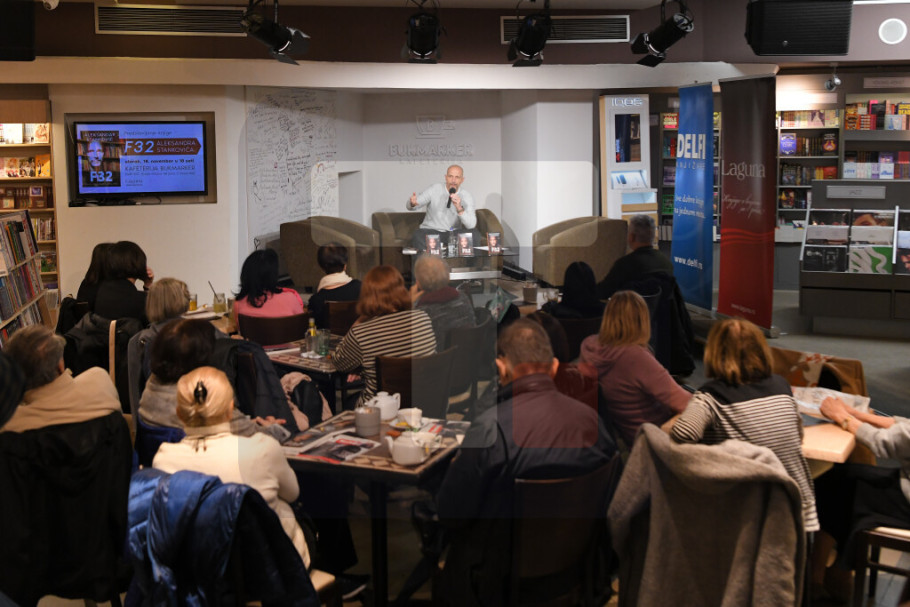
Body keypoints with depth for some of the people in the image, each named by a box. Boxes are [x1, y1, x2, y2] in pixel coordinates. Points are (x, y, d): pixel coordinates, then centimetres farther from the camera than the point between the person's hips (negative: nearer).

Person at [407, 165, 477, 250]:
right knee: (418, 234, -34)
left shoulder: (466, 196, -3)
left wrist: (459, 208, -32)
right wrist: (413, 203, -32)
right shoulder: (434, 189, -3)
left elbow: (471, 225, -16)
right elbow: (410, 206, -6)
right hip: (430, 231, -1)